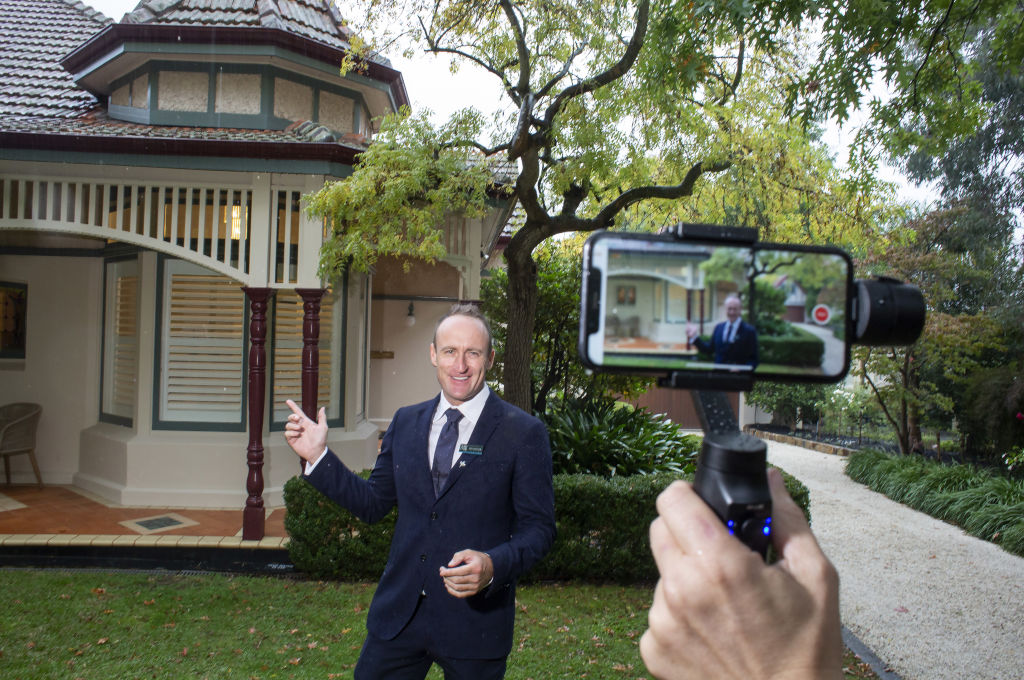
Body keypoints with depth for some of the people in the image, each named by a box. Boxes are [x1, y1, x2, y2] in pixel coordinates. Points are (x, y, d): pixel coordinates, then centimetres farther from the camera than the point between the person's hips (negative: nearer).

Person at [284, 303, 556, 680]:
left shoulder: (524, 433, -9)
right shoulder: (405, 422, 5)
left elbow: (538, 527, -8)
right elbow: (372, 503, 10)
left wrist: (494, 566, -26)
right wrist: (318, 455, 1)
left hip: (475, 619, -3)